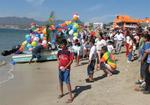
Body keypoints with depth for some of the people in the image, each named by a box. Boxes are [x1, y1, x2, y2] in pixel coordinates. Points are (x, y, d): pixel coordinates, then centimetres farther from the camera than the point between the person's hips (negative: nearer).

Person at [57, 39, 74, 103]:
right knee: (60, 81, 17)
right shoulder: (59, 52, 3)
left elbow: (71, 60, -13)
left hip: (66, 69, -6)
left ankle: (71, 97, -1)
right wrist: (59, 62, 1)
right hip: (60, 68, 6)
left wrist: (66, 67, -16)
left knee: (67, 82, -8)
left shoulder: (69, 52, -13)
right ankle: (62, 93, 37)